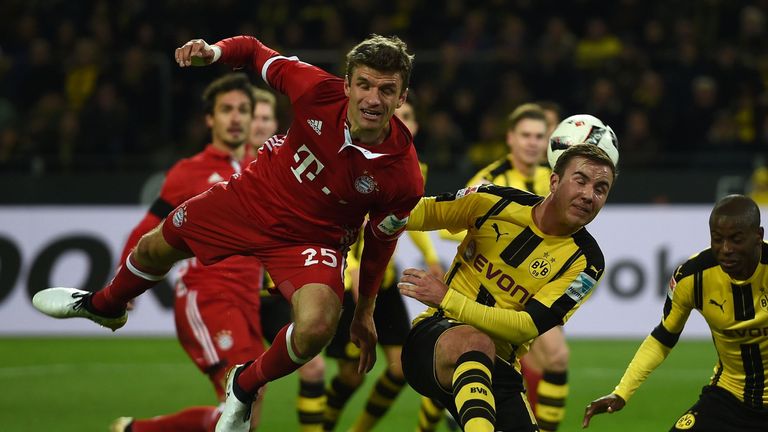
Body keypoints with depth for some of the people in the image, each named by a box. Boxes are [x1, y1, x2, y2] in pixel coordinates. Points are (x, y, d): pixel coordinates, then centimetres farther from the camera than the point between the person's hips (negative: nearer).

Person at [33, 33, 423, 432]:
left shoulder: (404, 178, -28)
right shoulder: (319, 90, -28)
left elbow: (379, 242, -7)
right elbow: (253, 51, -9)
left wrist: (364, 313, 4)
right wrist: (214, 52, -31)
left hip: (312, 239, -3)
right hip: (253, 196, 3)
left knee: (316, 327, -32)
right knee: (154, 248, 22)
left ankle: (245, 386, 3)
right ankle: (104, 306, 60)